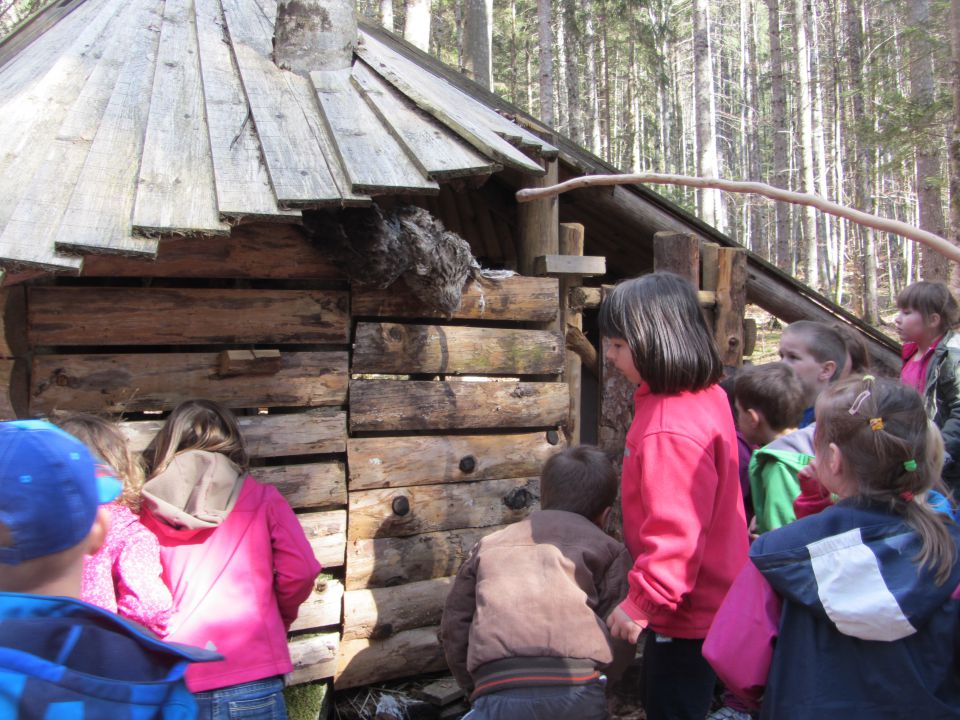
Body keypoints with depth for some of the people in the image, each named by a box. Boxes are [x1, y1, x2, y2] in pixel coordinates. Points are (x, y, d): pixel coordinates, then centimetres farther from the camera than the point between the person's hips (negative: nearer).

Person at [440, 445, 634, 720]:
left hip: (500, 697, 1)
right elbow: (618, 642, 7)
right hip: (575, 692, -1)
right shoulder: (608, 549, 17)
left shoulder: (489, 545, 24)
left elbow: (453, 627, 19)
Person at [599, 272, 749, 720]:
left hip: (688, 615, -10)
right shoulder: (706, 395, 2)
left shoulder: (669, 430, -30)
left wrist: (642, 602, -19)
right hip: (705, 598, 10)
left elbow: (675, 530, -29)